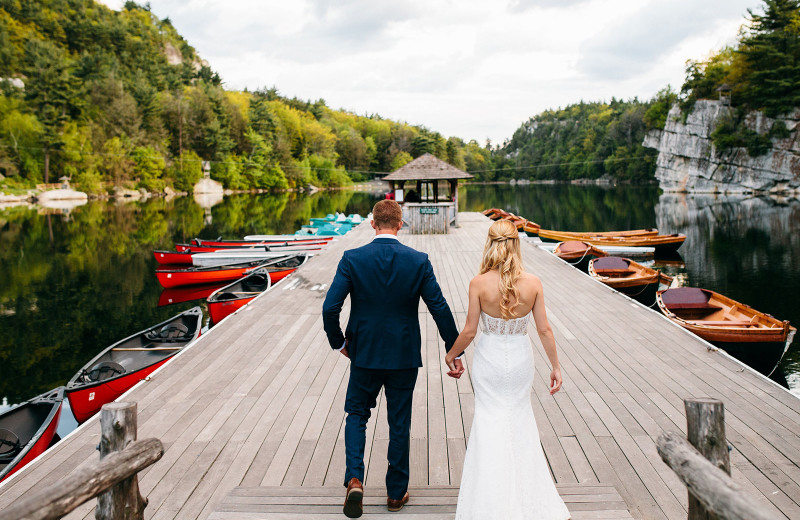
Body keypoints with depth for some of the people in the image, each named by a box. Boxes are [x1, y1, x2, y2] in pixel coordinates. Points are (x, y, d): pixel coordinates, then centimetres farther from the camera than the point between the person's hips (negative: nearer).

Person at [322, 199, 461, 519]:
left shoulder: (352, 259, -10)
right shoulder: (419, 261, -8)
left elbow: (330, 307, -14)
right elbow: (440, 310, -8)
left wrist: (339, 342, 3)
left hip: (365, 354, 0)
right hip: (405, 357, 1)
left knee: (357, 415, 19)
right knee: (399, 424, 14)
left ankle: (354, 480, 0)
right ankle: (396, 492, 26)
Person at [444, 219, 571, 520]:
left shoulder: (479, 284, -17)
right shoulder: (533, 283, -12)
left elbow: (469, 330, -11)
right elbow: (544, 329, -6)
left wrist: (451, 354, 7)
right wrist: (555, 366, 5)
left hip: (489, 358, -2)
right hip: (520, 357, 2)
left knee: (490, 419, 12)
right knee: (520, 414, 22)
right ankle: (529, 493, 32)